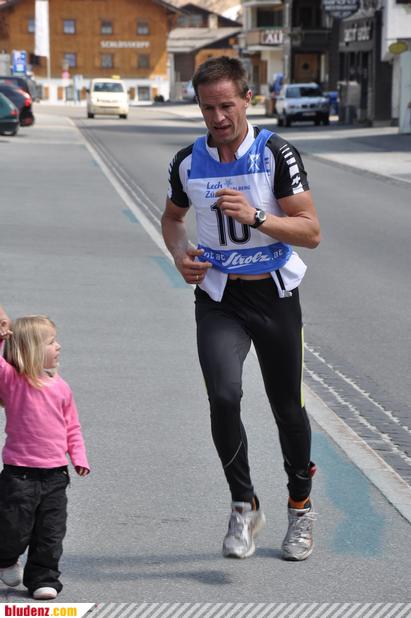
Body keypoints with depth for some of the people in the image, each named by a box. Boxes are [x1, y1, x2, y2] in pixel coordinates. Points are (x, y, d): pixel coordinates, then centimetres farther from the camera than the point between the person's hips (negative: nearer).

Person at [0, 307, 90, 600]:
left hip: (55, 475, 4)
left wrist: (79, 457, 3)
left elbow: (72, 426, 12)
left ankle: (43, 579, 19)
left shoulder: (60, 387, 6)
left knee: (51, 533, 5)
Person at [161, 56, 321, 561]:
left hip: (275, 295, -1)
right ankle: (244, 506, -2)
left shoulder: (277, 155, -9)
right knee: (224, 395, -21)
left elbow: (311, 232, -12)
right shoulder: (188, 162, 0)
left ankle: (300, 506, 33)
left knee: (287, 408, 9)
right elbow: (172, 216, 19)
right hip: (218, 298, 1)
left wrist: (255, 216, -26)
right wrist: (180, 254, -1)